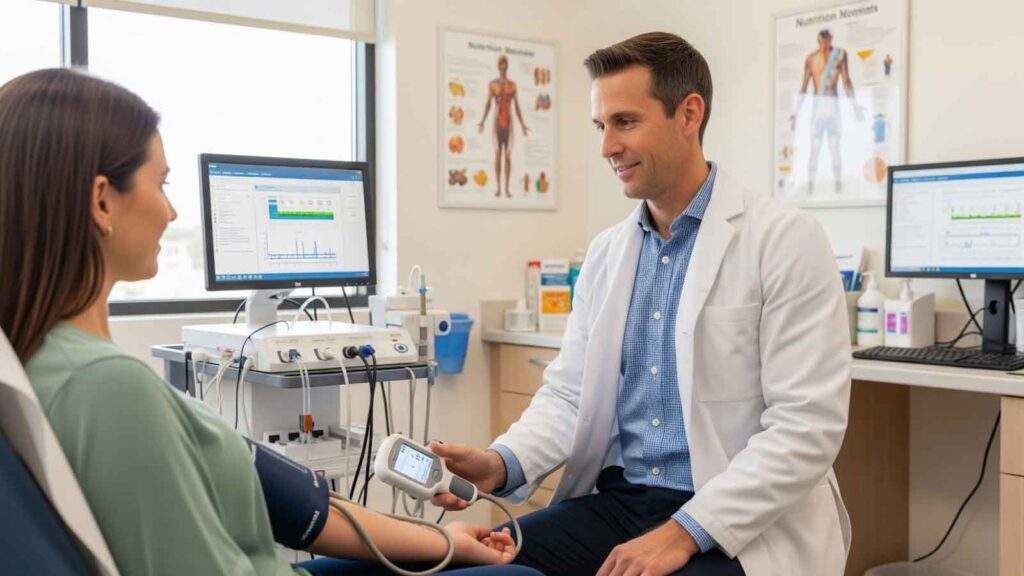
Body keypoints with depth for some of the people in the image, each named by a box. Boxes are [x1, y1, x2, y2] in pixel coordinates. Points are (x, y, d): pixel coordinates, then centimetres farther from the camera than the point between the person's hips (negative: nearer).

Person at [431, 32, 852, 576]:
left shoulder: (786, 239, -10)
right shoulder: (605, 252, 9)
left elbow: (807, 424, -15)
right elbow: (570, 393, 7)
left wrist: (684, 532, -21)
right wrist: (503, 462, -13)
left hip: (743, 525, -5)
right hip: (615, 501, 6)